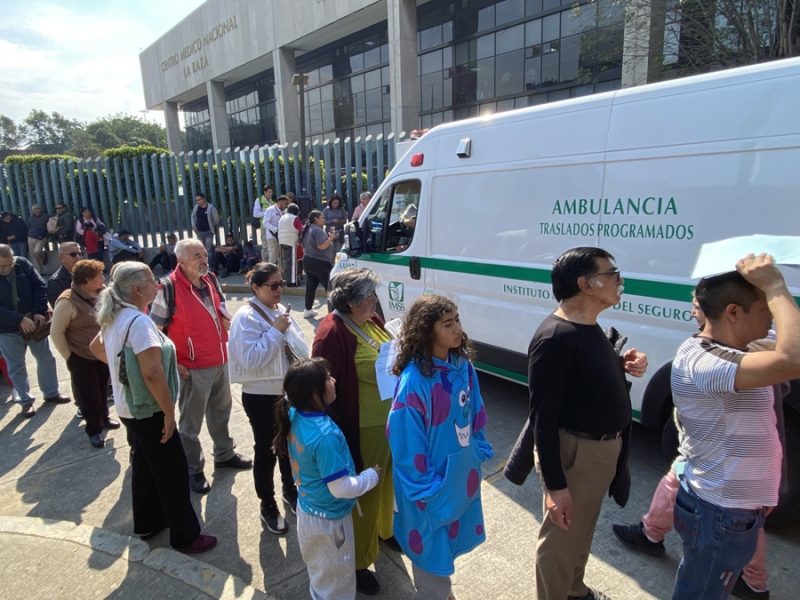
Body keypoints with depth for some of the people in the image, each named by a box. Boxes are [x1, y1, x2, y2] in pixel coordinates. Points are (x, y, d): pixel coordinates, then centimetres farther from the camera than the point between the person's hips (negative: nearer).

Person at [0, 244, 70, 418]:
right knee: (16, 366, 9)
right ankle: (26, 401, 24)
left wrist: (39, 312, -17)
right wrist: (19, 320, -29)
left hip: (34, 322, 3)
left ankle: (51, 393, 31)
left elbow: (40, 286, -6)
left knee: (46, 358, 13)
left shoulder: (22, 263, -10)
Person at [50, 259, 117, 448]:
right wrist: (68, 356, -11)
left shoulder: (101, 295, -2)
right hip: (82, 358, -5)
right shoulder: (68, 301, -21)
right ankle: (94, 429, 26)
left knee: (102, 390, 20)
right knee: (89, 395, 8)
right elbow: (56, 332, -15)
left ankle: (103, 418, 42)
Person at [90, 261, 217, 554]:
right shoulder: (139, 321, -25)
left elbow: (96, 347, 24)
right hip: (148, 409, -10)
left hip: (129, 406, 10)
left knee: (145, 466, 23)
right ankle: (185, 536, 14)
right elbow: (152, 374, -29)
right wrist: (169, 412, -21)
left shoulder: (116, 318, 4)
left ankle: (147, 523, 38)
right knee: (173, 471, 2)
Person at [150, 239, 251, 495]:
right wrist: (173, 363, -15)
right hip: (193, 368, -7)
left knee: (221, 411, 23)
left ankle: (224, 455, 43)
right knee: (191, 422, 9)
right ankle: (193, 470, 27)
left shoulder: (210, 280, 2)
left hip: (220, 361, 7)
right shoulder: (169, 288, -19)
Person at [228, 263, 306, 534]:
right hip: (261, 397, -7)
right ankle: (268, 507, 28)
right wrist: (276, 331, -24)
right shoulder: (246, 317, -17)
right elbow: (250, 360, -26)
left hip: (288, 392, 7)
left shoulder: (280, 310, 4)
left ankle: (290, 491, 44)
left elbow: (299, 345, 11)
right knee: (266, 451, 9)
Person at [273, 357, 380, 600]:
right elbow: (341, 488, -30)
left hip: (307, 509, 8)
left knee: (318, 573, 33)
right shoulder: (326, 435, -37)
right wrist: (373, 475, -14)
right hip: (329, 520, -8)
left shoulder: (294, 415, -13)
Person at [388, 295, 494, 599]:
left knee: (451, 537, 27)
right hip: (433, 482, -7)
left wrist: (480, 452, 9)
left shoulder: (463, 365, -6)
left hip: (462, 475, 7)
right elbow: (405, 439, -22)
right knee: (432, 545, 14)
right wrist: (424, 489, -15)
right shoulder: (414, 380, -27)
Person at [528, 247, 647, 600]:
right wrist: (555, 485, -24)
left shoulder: (589, 326, 4)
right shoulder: (555, 338, -26)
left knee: (583, 532, 29)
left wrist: (624, 365, -1)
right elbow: (544, 418, -26)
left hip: (604, 447, 10)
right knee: (561, 540, 11)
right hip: (574, 452, -10)